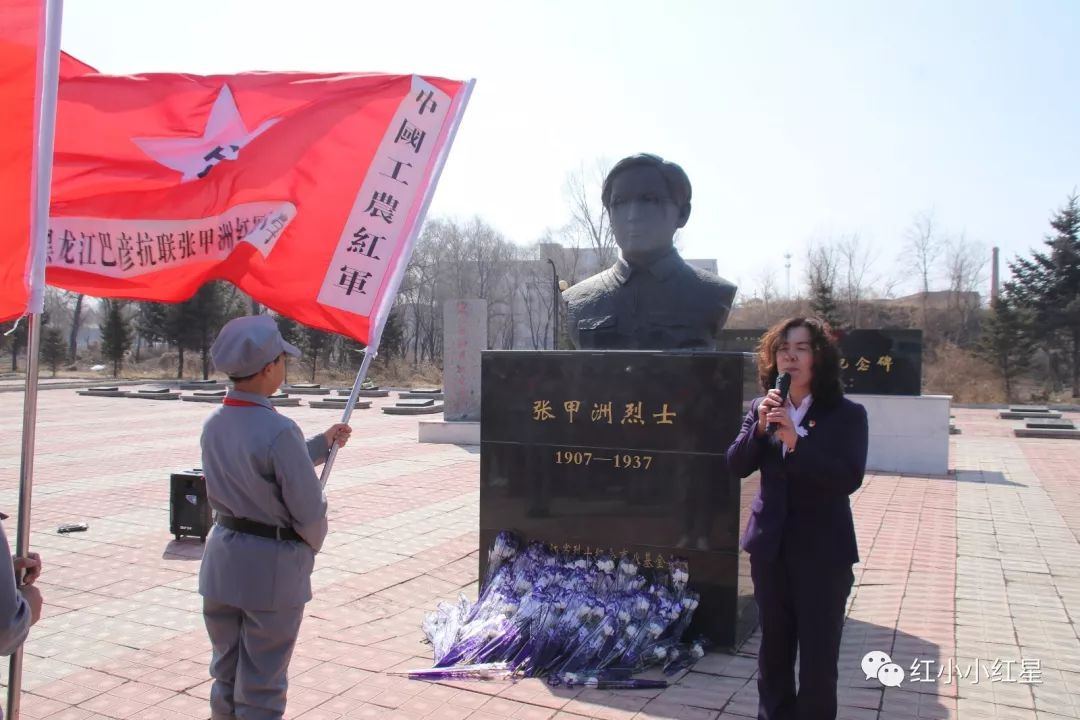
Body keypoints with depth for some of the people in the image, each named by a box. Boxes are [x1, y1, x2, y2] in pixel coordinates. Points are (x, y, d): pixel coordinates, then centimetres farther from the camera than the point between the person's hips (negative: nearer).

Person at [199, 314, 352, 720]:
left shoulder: (214, 425, 0)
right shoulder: (278, 430, -24)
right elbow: (308, 509, -19)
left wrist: (322, 444, 18)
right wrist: (312, 543, 2)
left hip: (222, 560, 7)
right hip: (271, 566, -7)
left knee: (225, 672, 23)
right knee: (261, 686, 10)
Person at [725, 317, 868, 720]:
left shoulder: (847, 414, -8)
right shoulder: (762, 408, 3)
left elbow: (849, 478, -19)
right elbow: (736, 465, -3)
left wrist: (795, 441, -29)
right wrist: (761, 428, -18)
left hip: (823, 551, -4)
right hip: (771, 545, 4)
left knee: (819, 655, 4)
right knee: (773, 646, 17)